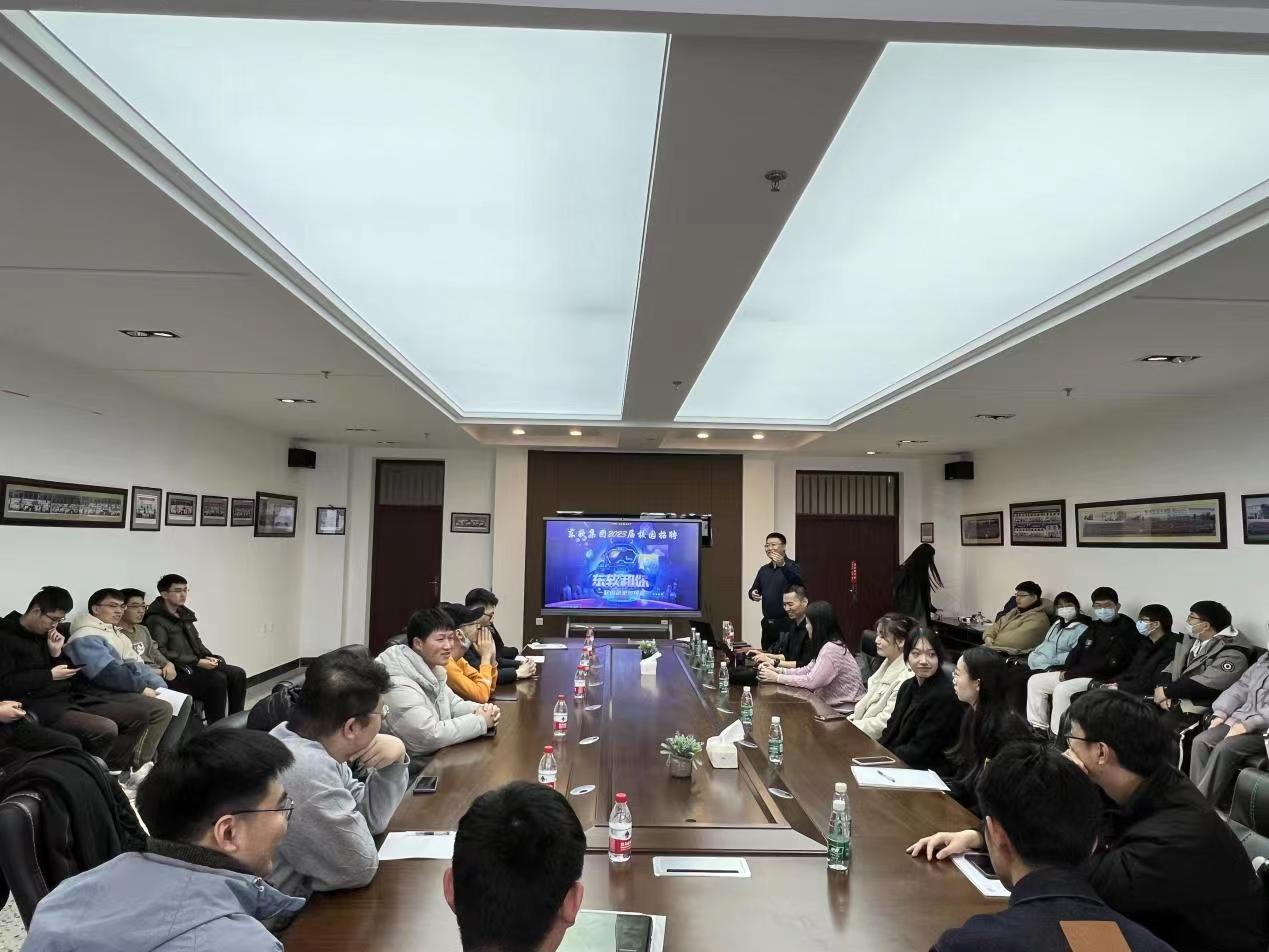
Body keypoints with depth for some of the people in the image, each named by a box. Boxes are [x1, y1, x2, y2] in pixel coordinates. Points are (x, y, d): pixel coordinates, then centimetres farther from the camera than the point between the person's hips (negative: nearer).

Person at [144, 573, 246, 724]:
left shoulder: (184, 615, 19)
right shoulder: (156, 621, -9)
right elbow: (162, 653, -19)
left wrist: (208, 657, 4)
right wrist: (197, 662, -21)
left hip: (194, 664, 8)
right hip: (177, 672, -8)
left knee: (238, 674, -9)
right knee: (218, 679, -30)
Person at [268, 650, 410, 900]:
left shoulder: (308, 742, 0)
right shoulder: (306, 768, -29)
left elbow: (370, 818, 7)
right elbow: (360, 868, -21)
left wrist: (395, 761, -7)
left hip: (303, 894, 8)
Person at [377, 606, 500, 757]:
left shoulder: (432, 669, 5)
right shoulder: (399, 684, -22)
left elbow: (452, 703, 14)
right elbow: (431, 736, -26)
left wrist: (482, 710, -6)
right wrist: (480, 721, -18)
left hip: (441, 754, 8)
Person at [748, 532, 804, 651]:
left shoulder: (792, 567, -5)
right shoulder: (764, 570, 15)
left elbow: (799, 585, -23)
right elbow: (754, 590, 19)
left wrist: (783, 566, -34)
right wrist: (753, 594, -5)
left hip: (786, 623, -6)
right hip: (767, 623, 6)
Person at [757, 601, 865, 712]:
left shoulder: (832, 649, -22)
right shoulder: (828, 645, 9)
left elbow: (811, 681, -22)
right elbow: (808, 670, 11)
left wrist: (777, 678, -15)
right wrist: (778, 671, 0)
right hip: (832, 705, 8)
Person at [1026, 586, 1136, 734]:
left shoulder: (1125, 629, -8)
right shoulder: (1094, 626, 16)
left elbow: (1110, 664, -17)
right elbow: (1077, 650, 19)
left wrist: (1072, 673, -16)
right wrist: (1067, 671, -4)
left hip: (1101, 679, -8)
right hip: (1078, 674, 8)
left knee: (1062, 689, -32)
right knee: (1035, 681, 0)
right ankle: (1039, 728, 4)